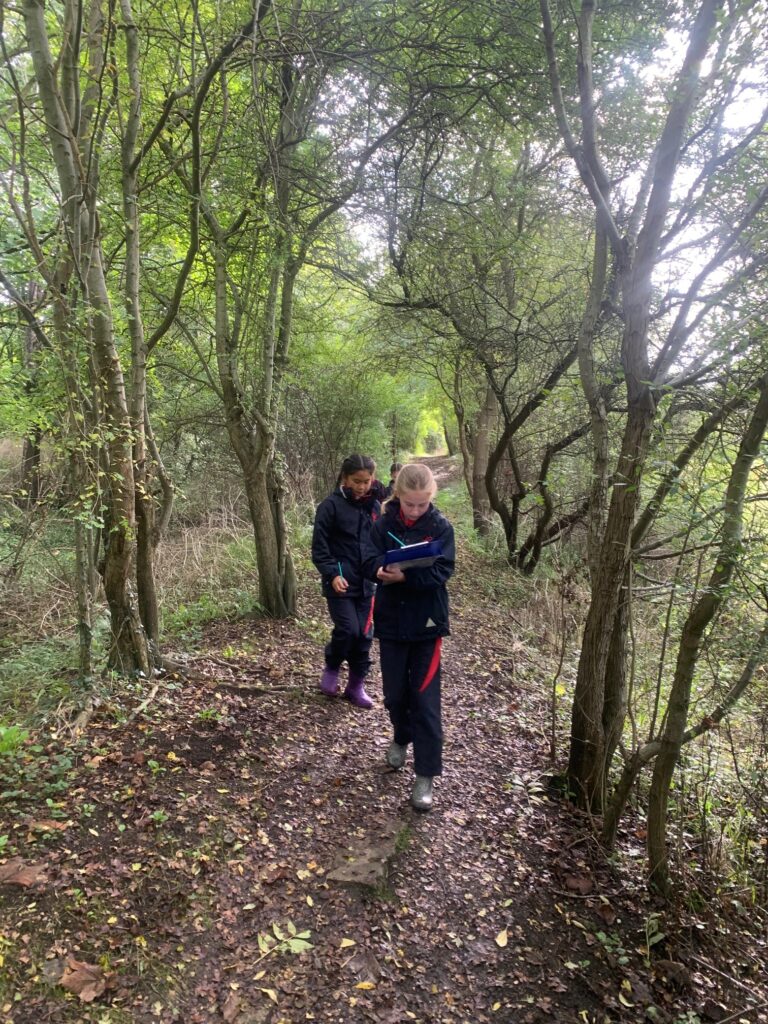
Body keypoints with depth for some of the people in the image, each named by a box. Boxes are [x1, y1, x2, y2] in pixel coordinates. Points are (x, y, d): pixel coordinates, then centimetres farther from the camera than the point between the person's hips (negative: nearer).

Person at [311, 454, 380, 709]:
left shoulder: (375, 507, 7)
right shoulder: (331, 506, -8)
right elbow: (319, 548, -9)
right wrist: (333, 574, -21)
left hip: (366, 583, 5)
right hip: (340, 583, -4)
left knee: (365, 635, 6)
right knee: (348, 630, -12)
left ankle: (356, 686, 21)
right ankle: (331, 669, 17)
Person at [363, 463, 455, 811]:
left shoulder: (440, 527, -8)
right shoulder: (383, 525, -3)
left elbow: (441, 571, -17)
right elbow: (370, 563, -11)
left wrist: (405, 575, -33)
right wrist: (383, 570, -34)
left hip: (427, 624, -2)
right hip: (391, 622, 2)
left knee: (425, 699, 0)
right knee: (395, 693, 15)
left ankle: (425, 775, 10)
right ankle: (401, 739, 44)